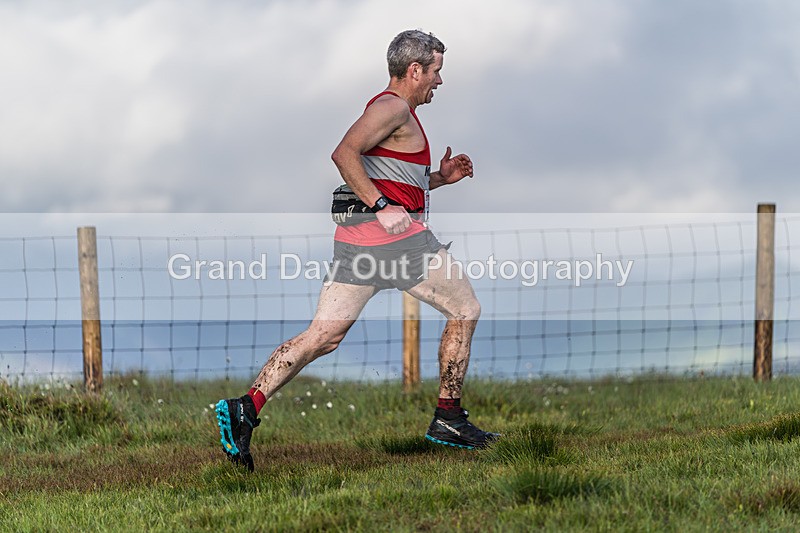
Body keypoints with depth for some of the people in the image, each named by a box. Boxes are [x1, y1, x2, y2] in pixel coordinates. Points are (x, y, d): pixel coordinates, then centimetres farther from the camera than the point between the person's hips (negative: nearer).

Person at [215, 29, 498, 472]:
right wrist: (381, 206, -23)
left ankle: (247, 406, -14)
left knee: (322, 336, 1)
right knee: (465, 311, 8)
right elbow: (344, 153, -21)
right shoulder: (394, 108, -7)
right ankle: (447, 419, 10)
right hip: (399, 237, -9)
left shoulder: (387, 108, 25)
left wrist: (438, 178, 23)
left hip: (355, 238, 9)